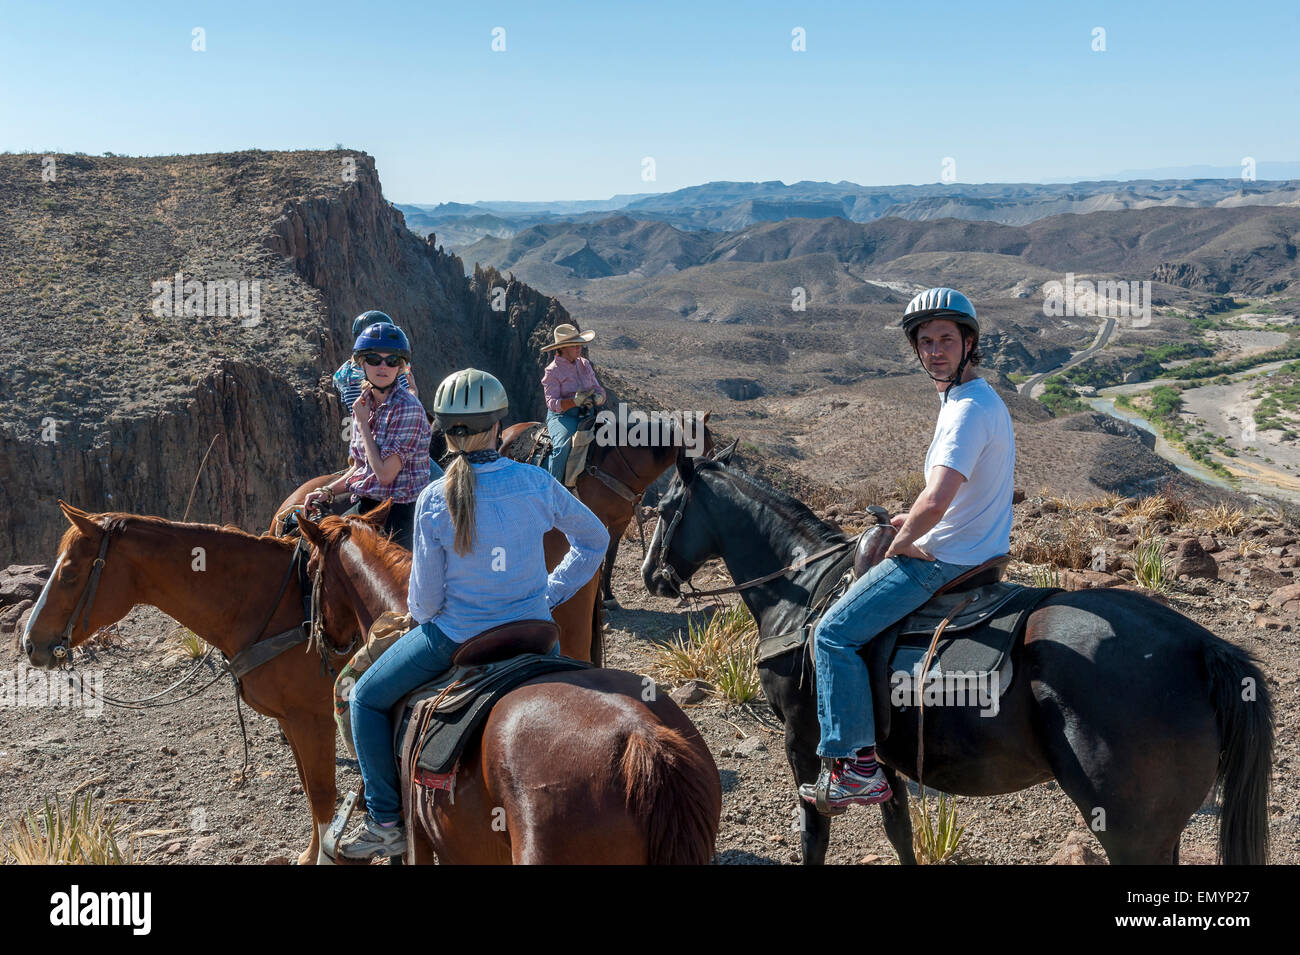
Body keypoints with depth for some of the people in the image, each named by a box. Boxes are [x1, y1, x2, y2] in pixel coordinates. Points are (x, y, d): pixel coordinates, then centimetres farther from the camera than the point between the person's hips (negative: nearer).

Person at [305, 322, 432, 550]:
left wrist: (363, 422, -13)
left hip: (395, 512, -8)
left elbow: (384, 474, -21)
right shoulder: (363, 403, 6)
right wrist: (327, 492, 1)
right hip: (362, 502, 8)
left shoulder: (407, 407, -17)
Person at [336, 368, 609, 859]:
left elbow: (426, 595, -10)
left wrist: (420, 616, 13)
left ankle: (386, 822, 19)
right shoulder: (536, 484, -8)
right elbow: (594, 539, 6)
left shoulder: (434, 500, -15)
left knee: (367, 698, 18)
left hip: (456, 635, -3)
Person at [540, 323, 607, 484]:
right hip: (561, 416, -5)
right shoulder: (552, 371, -5)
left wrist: (596, 398, -14)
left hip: (586, 415, 5)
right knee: (562, 445, -32)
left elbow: (600, 391, 12)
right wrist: (575, 401, -29)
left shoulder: (584, 364, 12)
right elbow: (552, 403, -13)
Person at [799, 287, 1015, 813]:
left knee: (835, 632, -11)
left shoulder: (968, 410, -23)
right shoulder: (980, 398, 11)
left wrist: (900, 545, -15)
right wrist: (915, 523, 16)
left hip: (944, 560, -11)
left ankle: (856, 767, -9)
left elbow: (935, 501, -34)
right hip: (977, 551, 11)